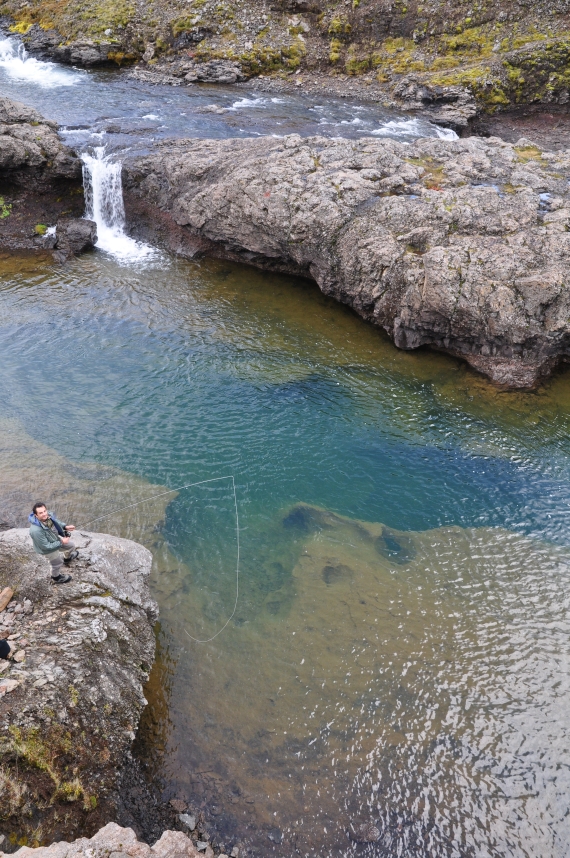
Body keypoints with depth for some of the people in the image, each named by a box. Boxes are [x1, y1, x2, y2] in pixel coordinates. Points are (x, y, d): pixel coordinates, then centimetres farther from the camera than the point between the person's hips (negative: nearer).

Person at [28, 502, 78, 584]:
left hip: (56, 539, 7)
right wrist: (61, 543, -25)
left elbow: (56, 522, 2)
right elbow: (46, 546, -33)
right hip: (48, 549, -7)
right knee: (57, 563, 20)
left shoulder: (48, 516, -24)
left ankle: (67, 558, 65)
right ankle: (56, 578, 55)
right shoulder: (36, 530, -45)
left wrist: (65, 527, -14)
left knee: (71, 546, 29)